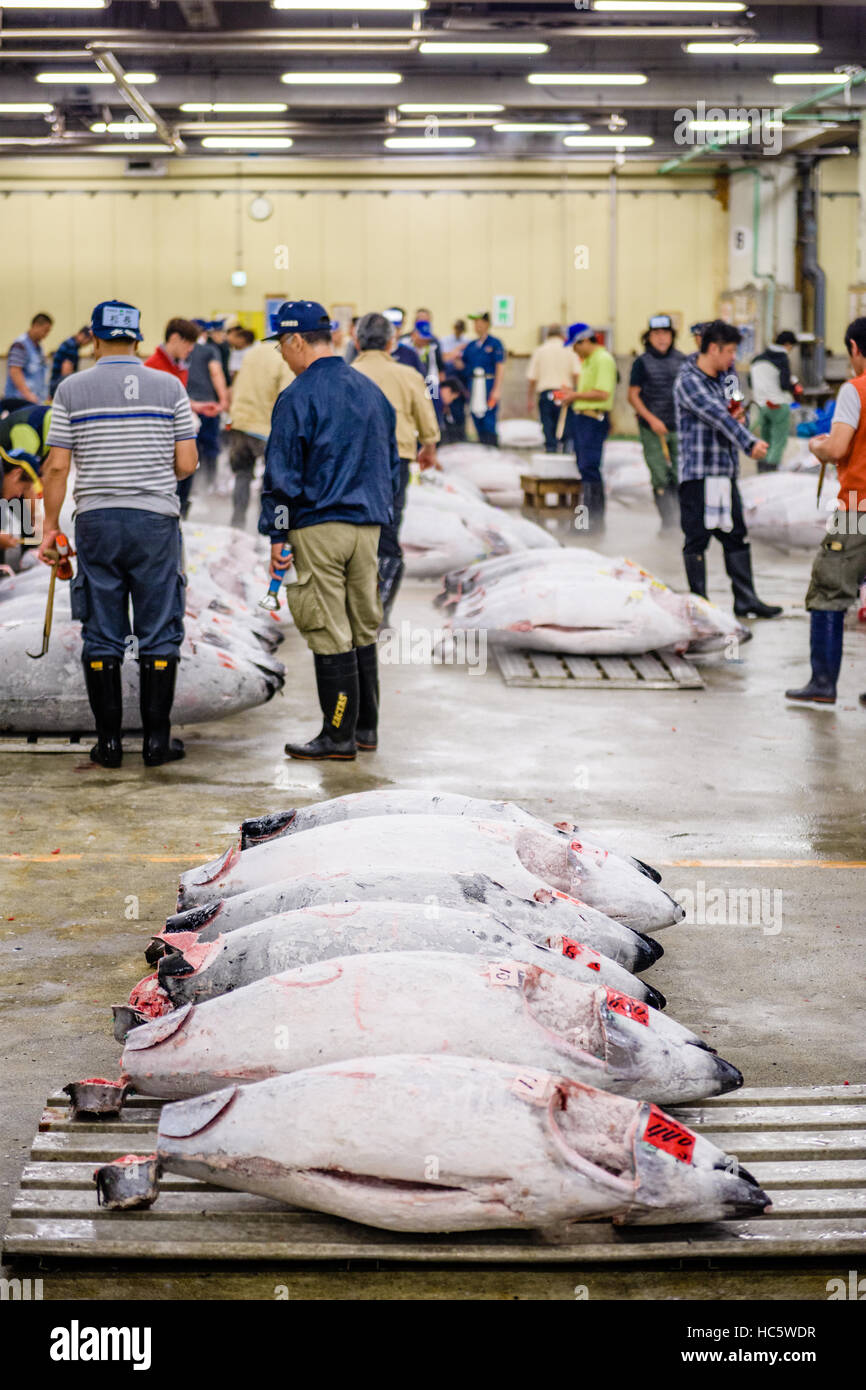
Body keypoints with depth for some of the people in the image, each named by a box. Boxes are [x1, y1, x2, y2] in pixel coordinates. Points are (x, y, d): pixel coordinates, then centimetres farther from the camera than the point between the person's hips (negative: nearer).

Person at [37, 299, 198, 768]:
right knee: (159, 635, 5)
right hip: (156, 519, 0)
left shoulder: (72, 389, 1)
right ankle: (156, 739, 4)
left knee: (101, 637, 6)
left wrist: (49, 526, 6)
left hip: (96, 521, 0)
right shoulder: (169, 387, 2)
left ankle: (108, 741, 7)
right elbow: (187, 463, 0)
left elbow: (57, 467, -2)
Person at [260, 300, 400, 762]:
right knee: (363, 629, 13)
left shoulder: (298, 398, -10)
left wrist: (277, 535, -5)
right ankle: (365, 727, 19)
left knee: (329, 634, -2)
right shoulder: (371, 391, 12)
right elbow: (391, 464, 18)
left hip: (318, 528, -7)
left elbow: (282, 473, -10)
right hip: (367, 525, 7)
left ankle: (340, 735, 1)